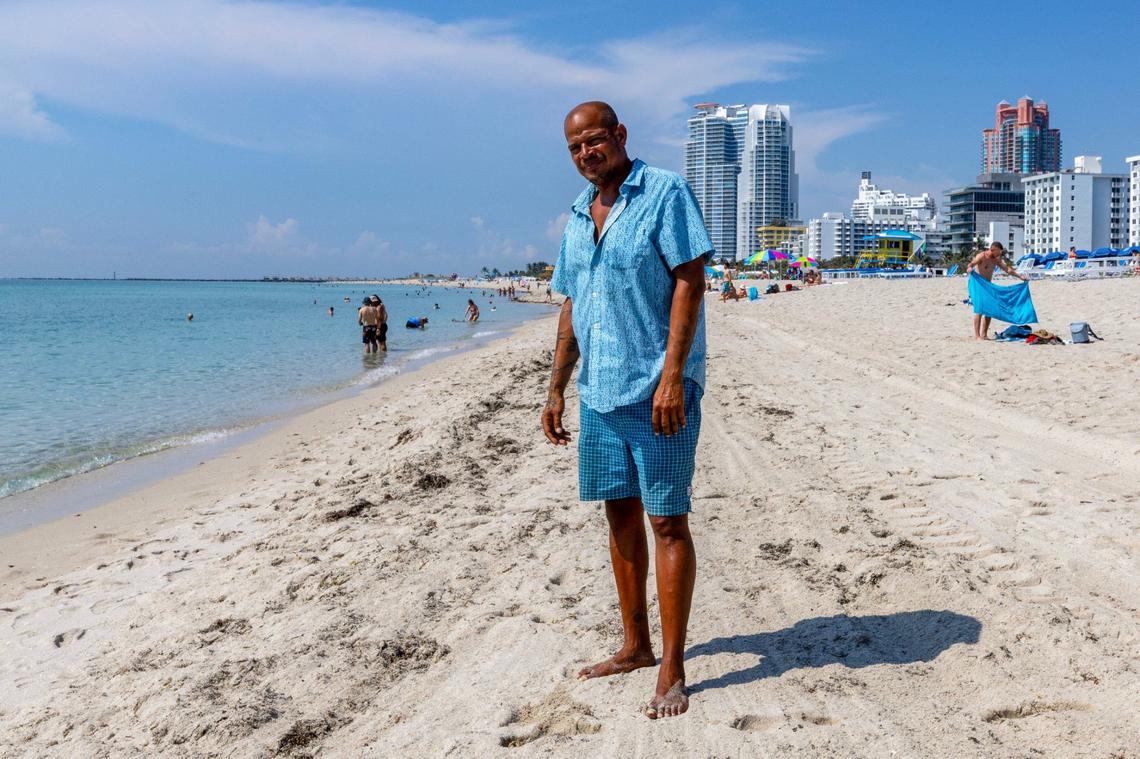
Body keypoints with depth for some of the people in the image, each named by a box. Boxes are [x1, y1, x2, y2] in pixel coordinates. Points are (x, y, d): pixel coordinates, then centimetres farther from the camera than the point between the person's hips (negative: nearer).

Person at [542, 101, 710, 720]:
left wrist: (672, 374, -21)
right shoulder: (578, 214, 16)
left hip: (657, 389, -7)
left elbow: (690, 280, -13)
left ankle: (671, 671, 3)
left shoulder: (664, 192, -5)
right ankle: (635, 646, 25)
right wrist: (556, 389, 15)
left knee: (666, 520, -4)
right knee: (620, 515, 12)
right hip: (599, 391, 7)